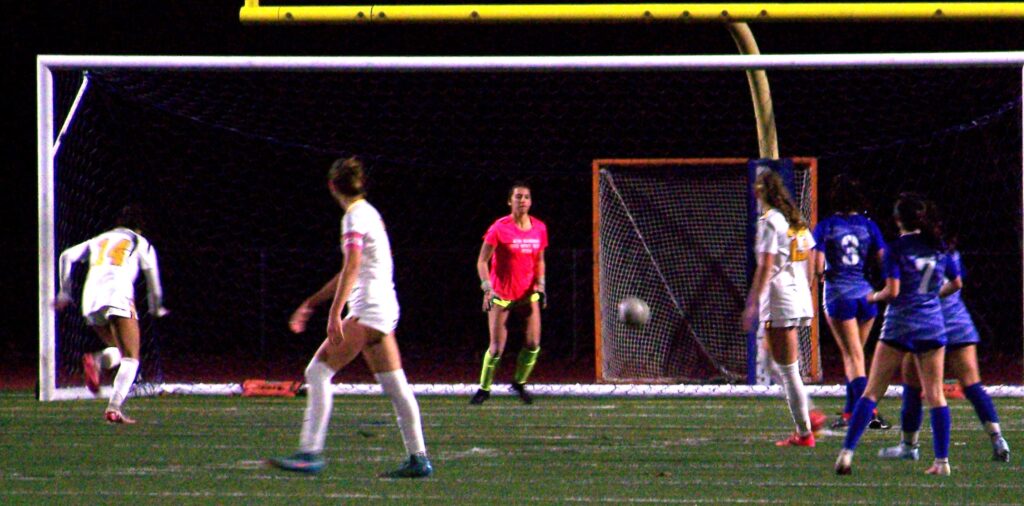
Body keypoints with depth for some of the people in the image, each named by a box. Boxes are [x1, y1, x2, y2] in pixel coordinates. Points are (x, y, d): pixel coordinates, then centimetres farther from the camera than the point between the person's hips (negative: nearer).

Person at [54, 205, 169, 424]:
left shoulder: (99, 240, 27)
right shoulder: (141, 243, 17)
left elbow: (67, 256, 18)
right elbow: (153, 278, 17)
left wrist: (65, 292, 20)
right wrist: (156, 307, 32)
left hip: (91, 302, 5)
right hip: (119, 298, -5)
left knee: (120, 351, 21)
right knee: (130, 359, -3)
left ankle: (96, 361, -13)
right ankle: (114, 408, -23)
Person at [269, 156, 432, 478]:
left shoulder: (356, 216, -10)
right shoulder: (368, 213, 18)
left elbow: (352, 267, -23)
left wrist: (335, 314, -29)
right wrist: (310, 304, 28)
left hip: (368, 307, -10)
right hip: (382, 309, 10)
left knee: (319, 371, -10)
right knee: (394, 384, 9)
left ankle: (311, 454, -16)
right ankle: (419, 459, 9)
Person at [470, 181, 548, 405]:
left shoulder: (539, 229, 2)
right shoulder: (500, 228, -12)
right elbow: (482, 261, -10)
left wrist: (540, 286, 0)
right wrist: (487, 288, -22)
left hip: (528, 292, 4)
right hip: (501, 293, -4)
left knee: (533, 342, -5)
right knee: (497, 347, -5)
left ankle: (519, 383, 17)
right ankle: (484, 388, 13)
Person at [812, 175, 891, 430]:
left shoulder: (825, 227, -4)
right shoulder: (868, 225, 3)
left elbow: (818, 268, -10)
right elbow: (885, 262, 0)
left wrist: (823, 275, 11)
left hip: (838, 294, -3)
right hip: (866, 294, 3)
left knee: (854, 357, -4)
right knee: (853, 355, 17)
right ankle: (850, 411, 20)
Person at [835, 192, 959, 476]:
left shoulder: (896, 250, -9)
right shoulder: (939, 247, 5)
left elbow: (892, 291, -15)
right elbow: (956, 283, 15)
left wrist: (874, 297, 5)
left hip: (899, 327, -4)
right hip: (932, 325, 4)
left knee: (872, 391, 0)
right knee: (935, 394, 7)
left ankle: (847, 452, -6)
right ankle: (942, 460, 3)